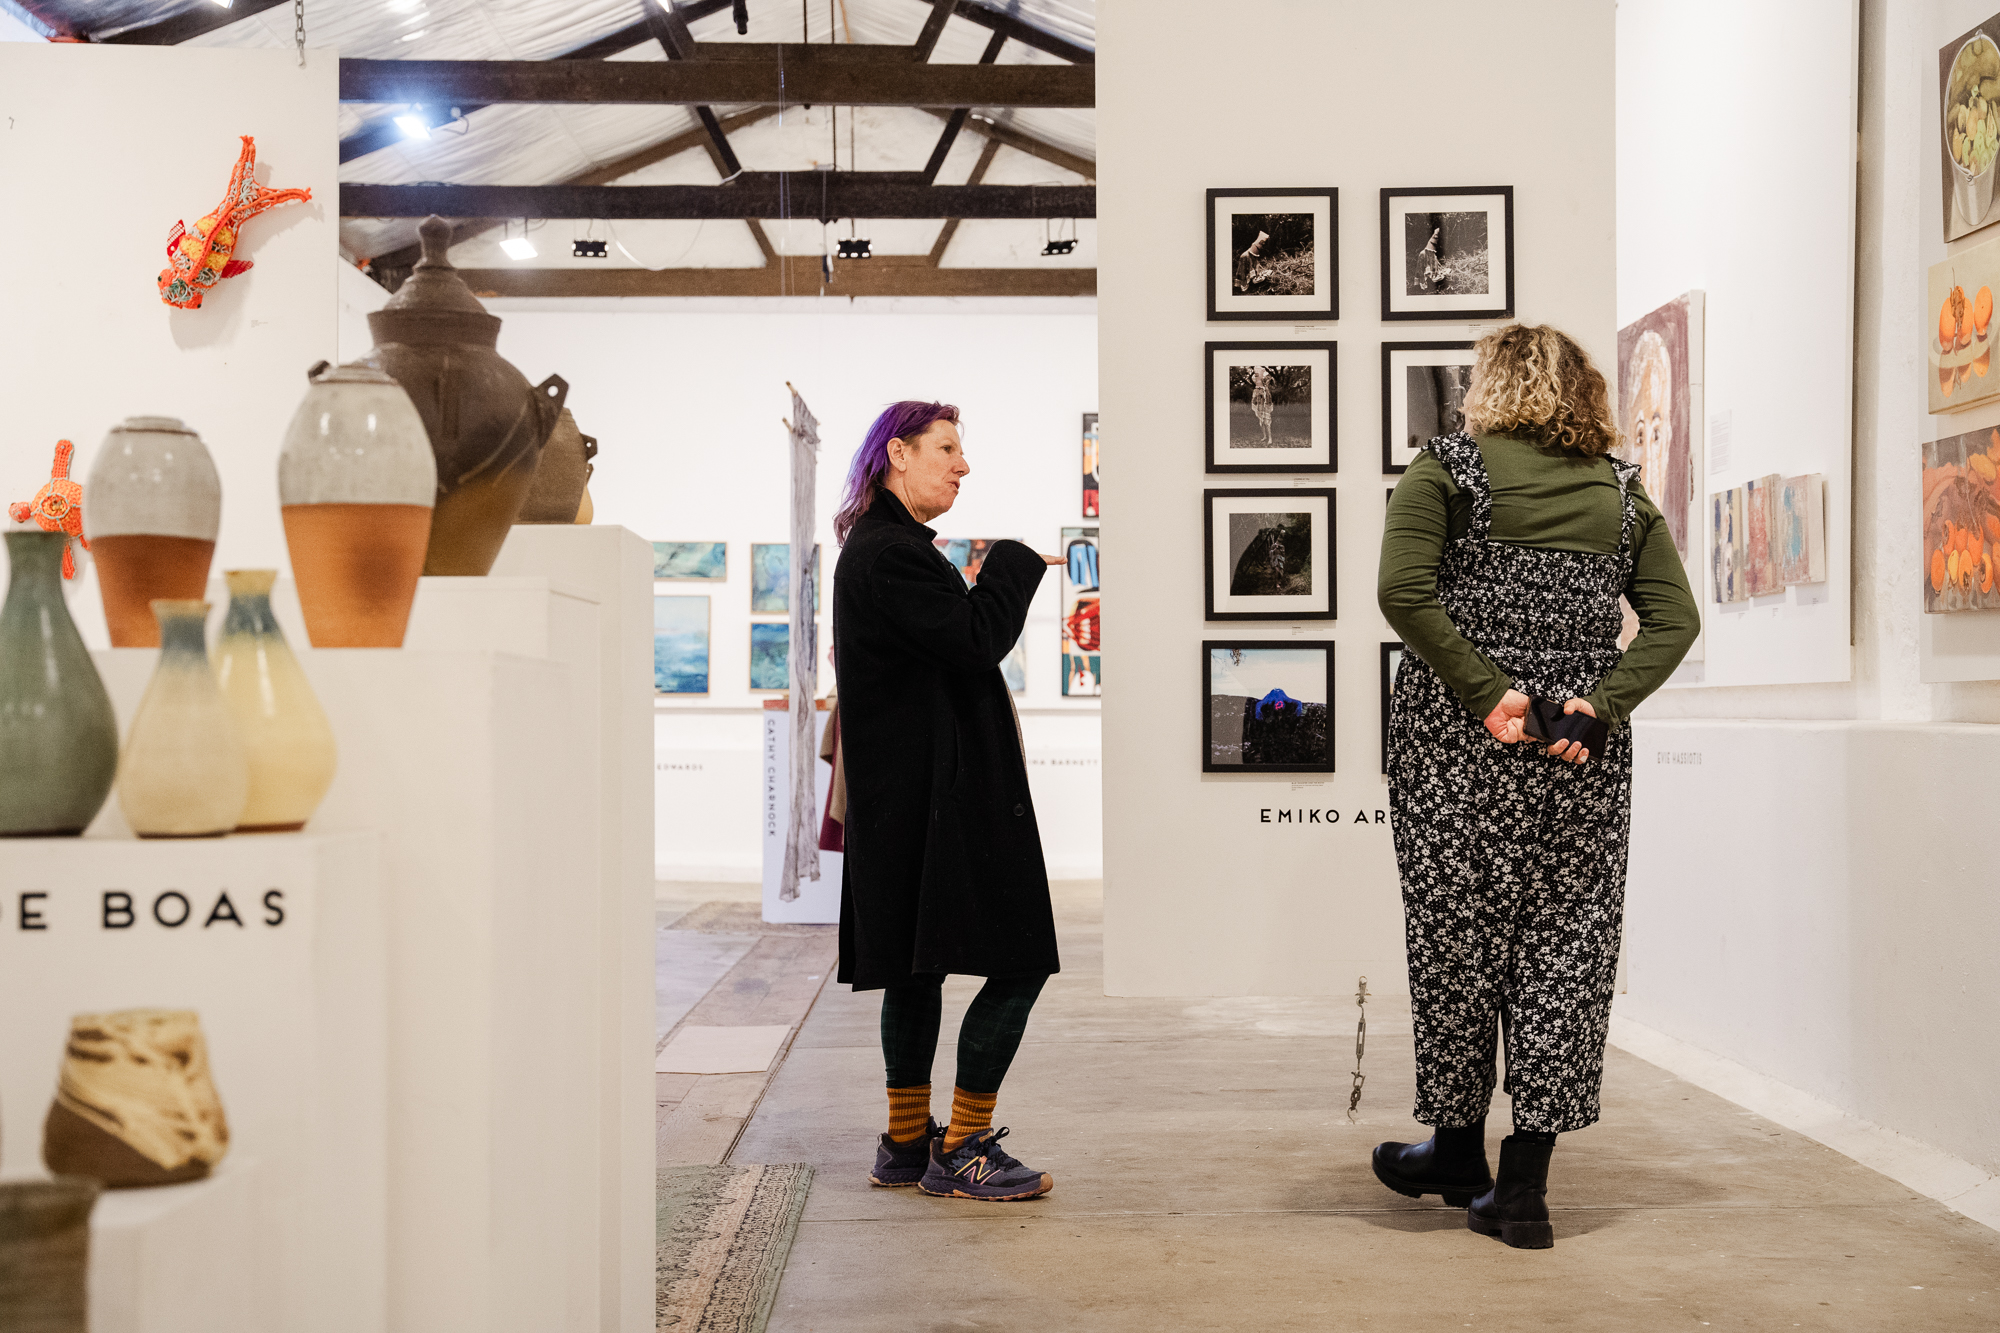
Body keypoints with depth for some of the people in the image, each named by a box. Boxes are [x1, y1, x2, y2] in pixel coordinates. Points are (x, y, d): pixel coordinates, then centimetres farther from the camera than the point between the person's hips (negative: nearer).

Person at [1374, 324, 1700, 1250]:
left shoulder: (1446, 469, 0)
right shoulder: (1621, 493, 11)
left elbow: (1403, 591, -15)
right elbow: (1676, 619, 2)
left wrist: (1488, 693, -13)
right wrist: (1601, 704, -6)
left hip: (1457, 752, -3)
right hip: (1583, 763, 3)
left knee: (1455, 945, 10)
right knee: (1565, 954, 7)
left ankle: (1458, 1154, 23)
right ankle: (1523, 1189, 8)